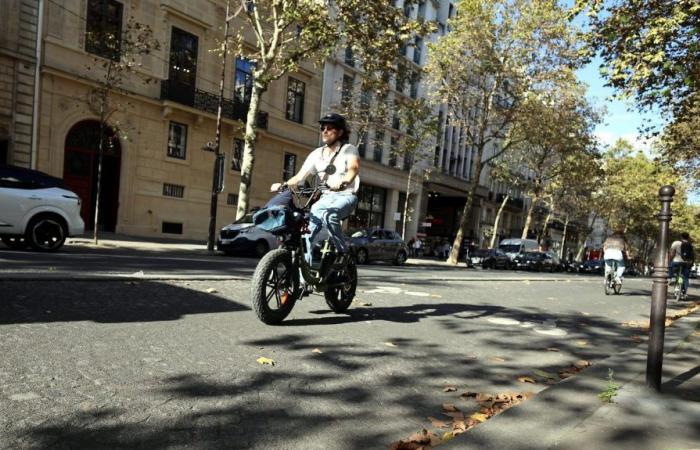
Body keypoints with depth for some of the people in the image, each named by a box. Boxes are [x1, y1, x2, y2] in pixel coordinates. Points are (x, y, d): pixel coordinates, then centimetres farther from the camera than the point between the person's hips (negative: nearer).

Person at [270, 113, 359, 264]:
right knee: (306, 229, -14)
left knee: (329, 215, -35)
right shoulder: (316, 154, 12)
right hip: (326, 197, 5)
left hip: (346, 196, -5)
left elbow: (354, 167, -22)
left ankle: (343, 252, -17)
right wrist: (283, 185, -15)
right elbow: (299, 177, 5)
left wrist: (344, 181, -45)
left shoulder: (348, 149, -1)